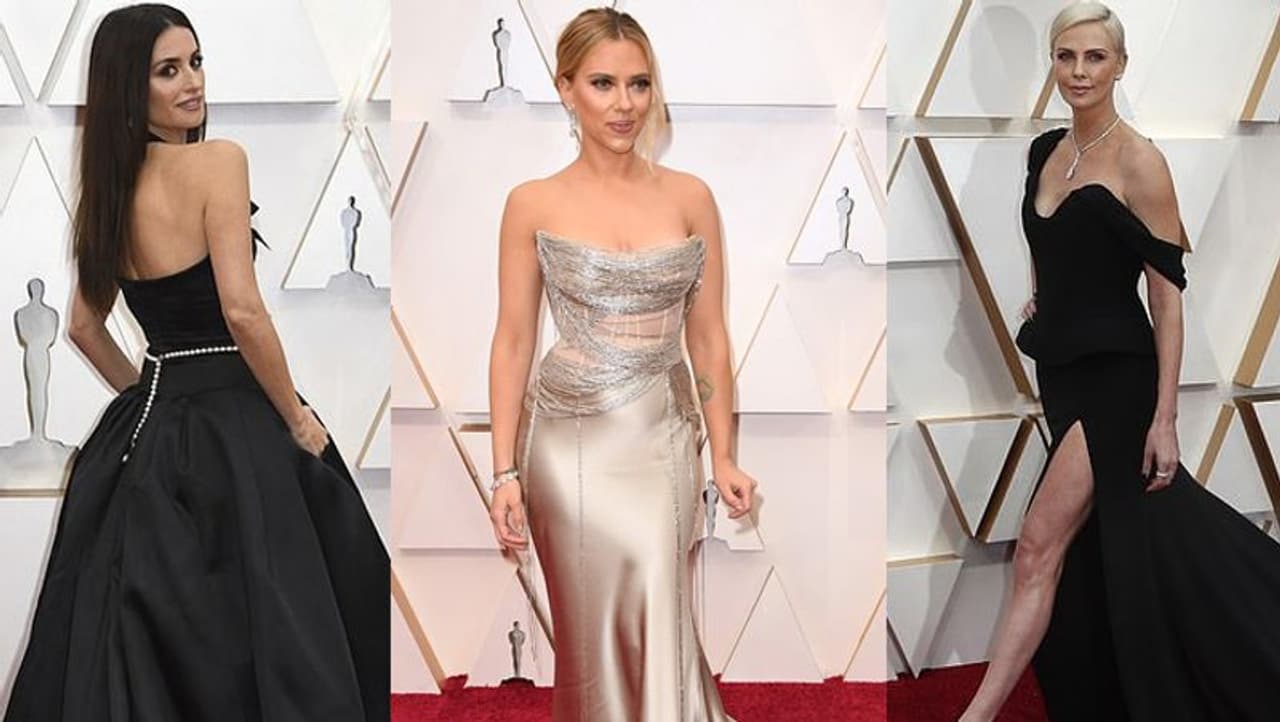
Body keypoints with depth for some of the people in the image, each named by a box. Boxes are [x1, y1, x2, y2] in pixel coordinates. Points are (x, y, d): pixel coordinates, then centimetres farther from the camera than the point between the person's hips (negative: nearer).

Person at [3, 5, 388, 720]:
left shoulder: (110, 184, 9)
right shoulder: (217, 161, -14)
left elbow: (85, 324, 17)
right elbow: (243, 312, -21)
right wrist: (297, 417, -10)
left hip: (145, 425, 8)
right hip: (227, 425, -8)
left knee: (142, 647, 16)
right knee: (247, 637, -2)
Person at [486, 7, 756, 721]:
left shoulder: (691, 198, 1)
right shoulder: (534, 205, -3)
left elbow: (709, 336, 6)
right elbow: (513, 342, 0)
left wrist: (724, 455, 5)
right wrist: (506, 472, -3)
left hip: (662, 435, 1)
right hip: (570, 439, -1)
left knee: (655, 619, -7)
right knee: (592, 632, 7)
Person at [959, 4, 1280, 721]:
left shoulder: (1139, 162, -12)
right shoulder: (1045, 152, 9)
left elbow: (1168, 293, -14)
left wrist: (1164, 417, -18)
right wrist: (1042, 307, 11)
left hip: (1115, 379, -8)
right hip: (1061, 373, 8)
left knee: (1040, 548, -13)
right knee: (1107, 552, 14)